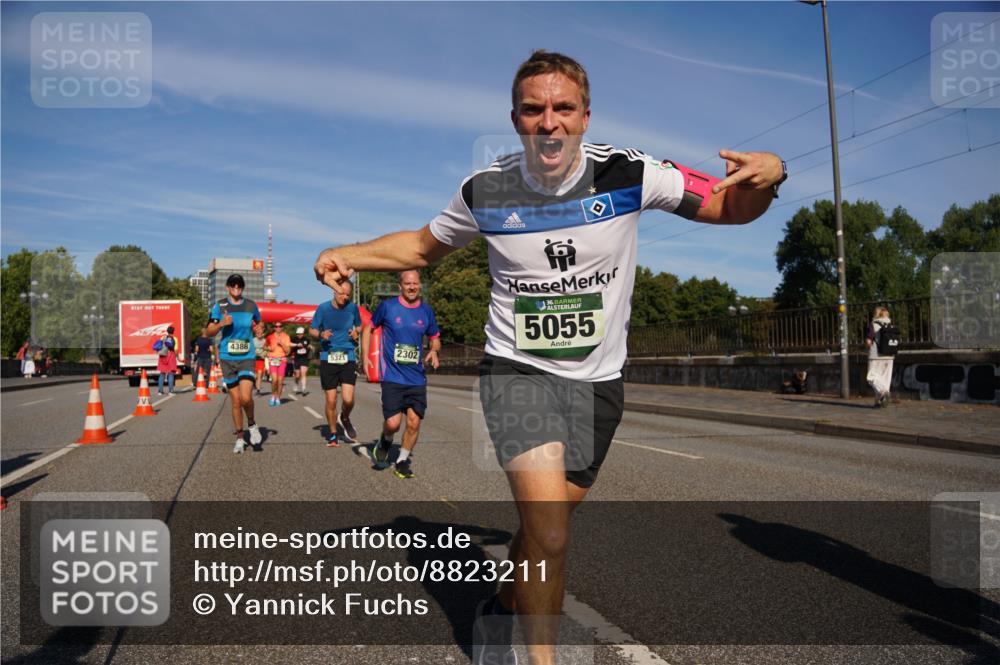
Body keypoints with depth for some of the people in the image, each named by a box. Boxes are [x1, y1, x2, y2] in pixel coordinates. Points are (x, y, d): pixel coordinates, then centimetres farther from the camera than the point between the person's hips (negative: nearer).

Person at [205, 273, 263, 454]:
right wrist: (221, 324, -17)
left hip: (247, 358, 0)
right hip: (227, 358, 0)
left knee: (246, 397, -18)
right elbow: (207, 333, 2)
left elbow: (258, 325, 22)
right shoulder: (219, 306, 2)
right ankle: (239, 437, 20)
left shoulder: (251, 305, 5)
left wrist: (259, 330, -2)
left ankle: (252, 425, 11)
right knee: (236, 401, 4)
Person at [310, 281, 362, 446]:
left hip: (348, 358, 0)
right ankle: (333, 434, 23)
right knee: (331, 401, 2)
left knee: (348, 399, -12)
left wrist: (356, 332, -2)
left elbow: (359, 326, 20)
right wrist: (321, 335, -14)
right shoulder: (323, 308, 1)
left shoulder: (353, 308, 4)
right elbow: (312, 330, 8)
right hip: (328, 358, 0)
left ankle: (344, 419, 22)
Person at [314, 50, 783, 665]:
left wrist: (768, 176, -23)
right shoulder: (485, 192, -8)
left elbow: (732, 208, 0)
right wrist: (345, 255, -5)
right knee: (550, 536, -20)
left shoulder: (629, 174, -9)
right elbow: (421, 247, 10)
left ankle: (503, 610, 45)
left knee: (545, 527, 15)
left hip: (599, 382, 2)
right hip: (517, 371, -2)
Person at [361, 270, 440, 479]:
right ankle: (385, 440, 25)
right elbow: (368, 328, 10)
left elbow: (435, 338, 17)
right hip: (392, 376, -3)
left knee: (414, 422, 0)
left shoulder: (426, 311, 5)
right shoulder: (387, 306, -3)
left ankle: (403, 460, 22)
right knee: (393, 423, -11)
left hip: (417, 378, 3)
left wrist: (434, 351, -5)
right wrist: (365, 357, 2)